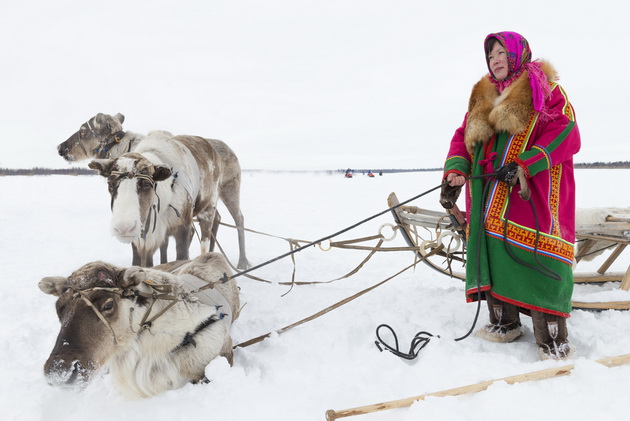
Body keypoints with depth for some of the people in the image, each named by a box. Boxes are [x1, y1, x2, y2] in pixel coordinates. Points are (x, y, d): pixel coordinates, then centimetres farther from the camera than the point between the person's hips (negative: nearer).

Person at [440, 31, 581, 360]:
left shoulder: (544, 90, 1)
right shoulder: (482, 98, 21)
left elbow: (564, 133, -11)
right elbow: (463, 137, 16)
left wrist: (522, 166, -22)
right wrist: (454, 173, -3)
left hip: (532, 197, -6)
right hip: (489, 197, 7)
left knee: (536, 265, -10)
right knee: (491, 256, 10)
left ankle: (554, 343, 0)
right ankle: (504, 324, 26)